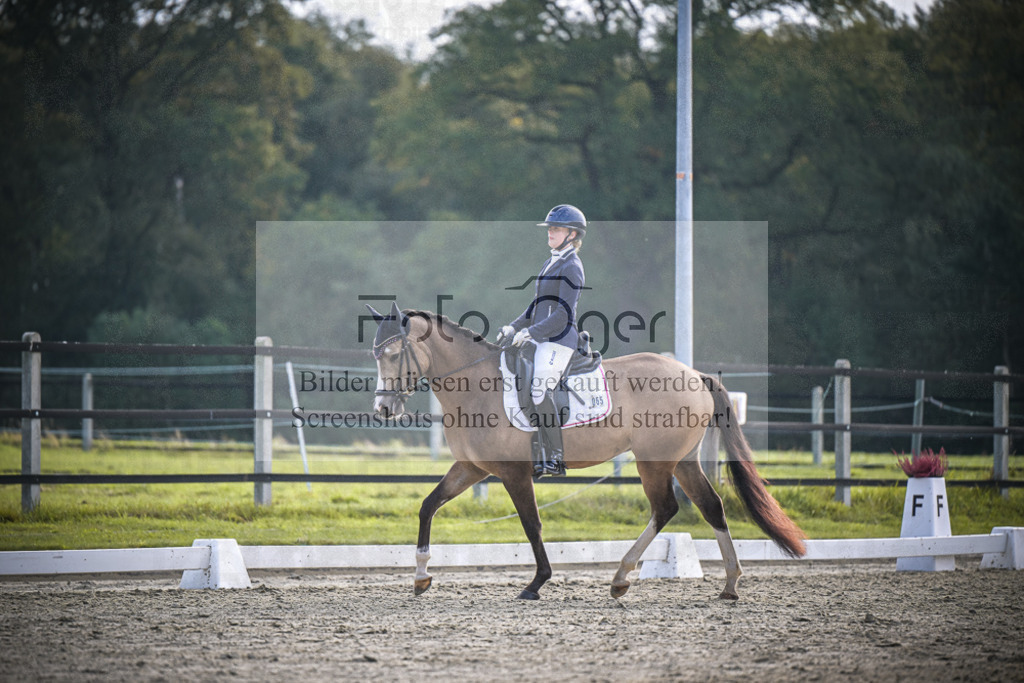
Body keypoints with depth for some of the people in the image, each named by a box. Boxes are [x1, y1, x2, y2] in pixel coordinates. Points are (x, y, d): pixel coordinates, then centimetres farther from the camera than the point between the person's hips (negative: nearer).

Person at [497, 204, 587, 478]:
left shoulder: (571, 268, -9)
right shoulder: (551, 264, 19)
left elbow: (563, 315, -17)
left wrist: (529, 333, -22)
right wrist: (513, 327, 14)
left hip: (559, 340, -10)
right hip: (540, 340, 10)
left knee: (540, 391, -20)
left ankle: (555, 458, -18)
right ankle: (536, 458, 3)